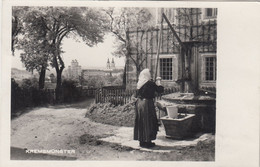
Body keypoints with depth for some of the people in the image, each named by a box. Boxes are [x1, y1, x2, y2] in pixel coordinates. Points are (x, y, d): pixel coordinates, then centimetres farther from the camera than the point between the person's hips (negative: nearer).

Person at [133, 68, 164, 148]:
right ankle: (147, 142, 6)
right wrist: (158, 81, 7)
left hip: (139, 103, 7)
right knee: (148, 123, 2)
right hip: (147, 104, -7)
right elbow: (160, 90, -10)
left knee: (140, 123, 13)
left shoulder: (139, 83, 6)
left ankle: (142, 141, 21)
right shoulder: (150, 83, -14)